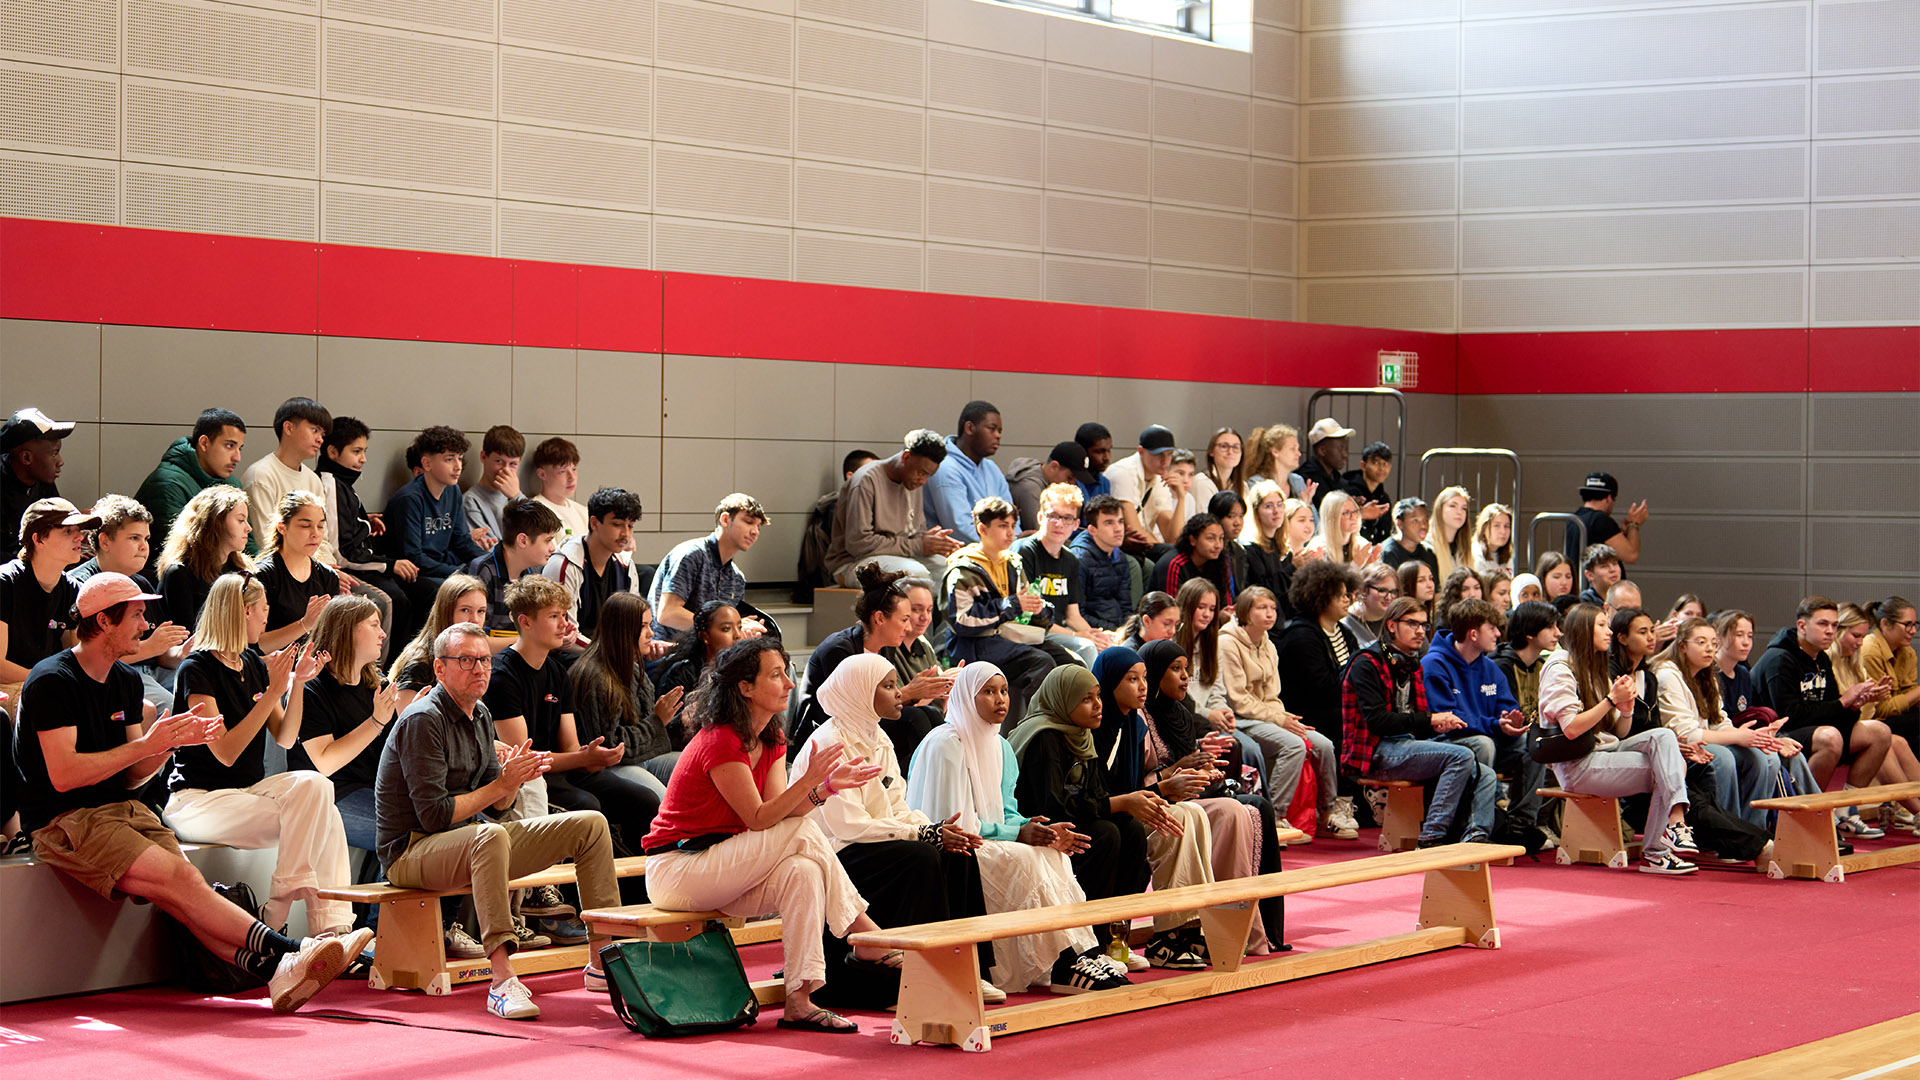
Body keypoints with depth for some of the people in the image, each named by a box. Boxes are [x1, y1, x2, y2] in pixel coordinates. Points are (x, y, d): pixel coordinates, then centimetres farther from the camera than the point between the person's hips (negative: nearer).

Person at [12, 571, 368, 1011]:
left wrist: (173, 740, -2)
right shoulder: (52, 681, -8)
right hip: (64, 822, -7)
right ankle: (285, 951, -37)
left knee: (185, 889, -20)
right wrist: (146, 744, -16)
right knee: (179, 878, -27)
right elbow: (63, 775, -17)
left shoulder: (126, 681, 17)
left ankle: (272, 968, -43)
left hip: (122, 809, 7)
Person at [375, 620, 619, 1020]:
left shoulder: (480, 715, 11)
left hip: (472, 843, 9)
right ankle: (503, 980, -48)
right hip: (412, 850, -9)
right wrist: (503, 784, -19)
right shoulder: (423, 720, -17)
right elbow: (434, 814, -22)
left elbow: (495, 805, 12)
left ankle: (603, 960, 1)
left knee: (590, 825, 1)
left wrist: (514, 777, -10)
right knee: (490, 836, -42)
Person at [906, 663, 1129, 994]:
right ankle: (1064, 966, -28)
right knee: (1022, 860, -29)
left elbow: (1006, 813, 12)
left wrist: (1044, 832, -9)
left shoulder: (1000, 747, 14)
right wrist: (1017, 834, -21)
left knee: (1052, 854, -15)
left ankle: (1085, 954, -22)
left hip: (985, 843, 8)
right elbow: (954, 823, -18)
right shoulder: (945, 744, -14)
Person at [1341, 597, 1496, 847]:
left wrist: (1440, 724, -2)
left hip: (1409, 743, 9)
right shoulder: (1366, 664, -5)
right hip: (1378, 753, -9)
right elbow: (1376, 720, -16)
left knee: (1484, 775, -8)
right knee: (1462, 756, -27)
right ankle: (1431, 837, -28)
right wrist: (1430, 720, -17)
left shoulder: (1412, 665, 22)